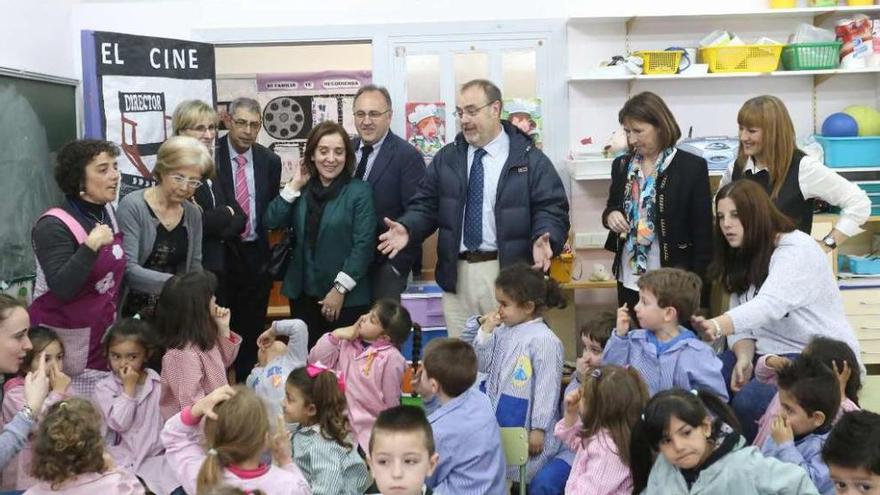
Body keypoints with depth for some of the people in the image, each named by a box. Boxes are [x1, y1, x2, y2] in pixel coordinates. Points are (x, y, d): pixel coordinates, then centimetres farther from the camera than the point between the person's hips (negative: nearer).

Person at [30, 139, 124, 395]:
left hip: (103, 337, 7)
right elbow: (62, 288, -28)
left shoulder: (108, 212, 5)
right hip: (65, 344, -7)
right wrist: (91, 246, -34)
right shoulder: (54, 226, -17)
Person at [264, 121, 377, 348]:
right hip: (303, 293, 4)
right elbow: (272, 222, -2)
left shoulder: (359, 191, -7)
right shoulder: (302, 189, 8)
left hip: (347, 297, -4)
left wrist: (340, 289, -14)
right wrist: (294, 185, -6)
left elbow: (363, 245, -11)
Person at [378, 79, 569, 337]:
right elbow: (426, 204, 12)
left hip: (506, 274, -3)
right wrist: (407, 229, -8)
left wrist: (544, 239, -24)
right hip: (457, 274, 4)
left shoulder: (529, 159, -1)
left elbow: (551, 208, -4)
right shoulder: (446, 158, 12)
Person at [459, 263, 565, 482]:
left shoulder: (544, 340, -18)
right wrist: (485, 332, -3)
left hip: (524, 428, -7)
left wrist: (539, 429, -15)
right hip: (496, 419, 7)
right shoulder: (503, 331, 4)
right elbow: (483, 365, 10)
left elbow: (546, 388, -17)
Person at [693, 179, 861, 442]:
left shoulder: (797, 249, -18)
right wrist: (744, 359, -18)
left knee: (749, 401, -29)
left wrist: (716, 326, -51)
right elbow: (743, 319, 3)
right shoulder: (741, 258, 9)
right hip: (769, 353, 8)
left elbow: (769, 306, -35)